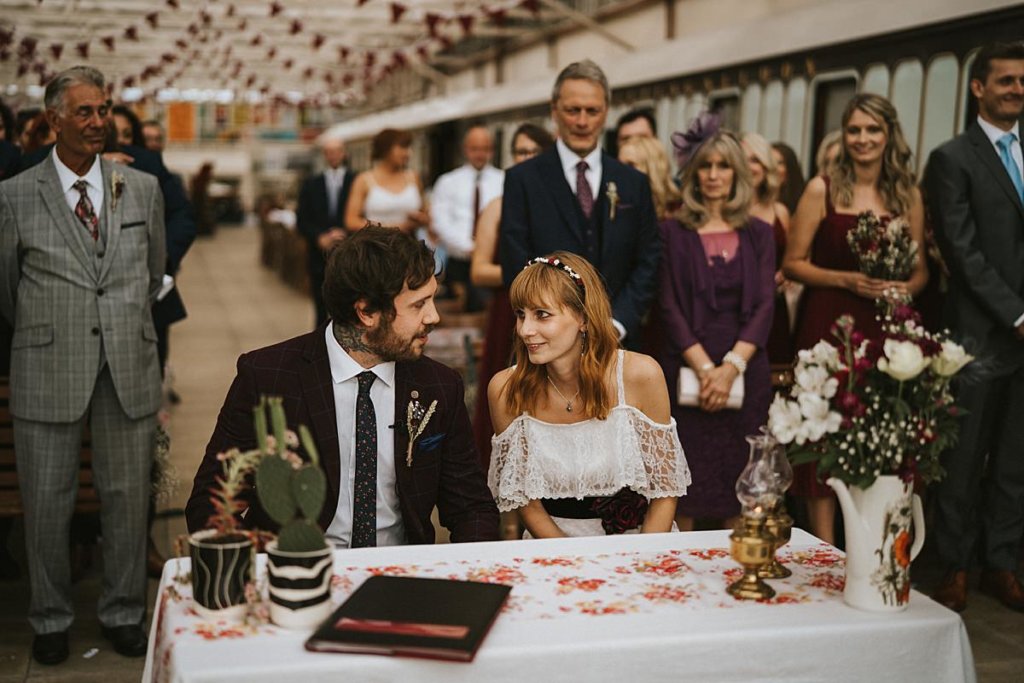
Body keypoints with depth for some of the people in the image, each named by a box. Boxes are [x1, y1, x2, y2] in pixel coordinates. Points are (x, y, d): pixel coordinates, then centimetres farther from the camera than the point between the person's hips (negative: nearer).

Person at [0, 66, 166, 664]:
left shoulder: (143, 188, 6)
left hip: (130, 368, 2)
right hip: (48, 372, -1)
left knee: (129, 496, 9)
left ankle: (125, 614, 26)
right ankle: (52, 620, 26)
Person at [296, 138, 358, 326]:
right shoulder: (311, 184, 11)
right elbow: (301, 220, 8)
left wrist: (346, 233, -13)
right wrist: (320, 238, -7)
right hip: (320, 255, 2)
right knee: (322, 309, 3)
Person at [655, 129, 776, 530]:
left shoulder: (759, 234, 9)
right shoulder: (673, 232, 4)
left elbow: (765, 305, 1)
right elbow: (669, 306, -3)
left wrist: (731, 366, -13)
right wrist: (705, 368, -14)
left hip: (744, 372, 2)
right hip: (686, 369, -2)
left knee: (740, 481, 4)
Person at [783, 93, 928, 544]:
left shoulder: (908, 197, 8)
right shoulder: (823, 189, 0)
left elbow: (920, 270, 14)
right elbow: (793, 263, -2)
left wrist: (905, 287, -8)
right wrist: (846, 280, -15)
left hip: (886, 331, 3)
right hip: (828, 327, -2)